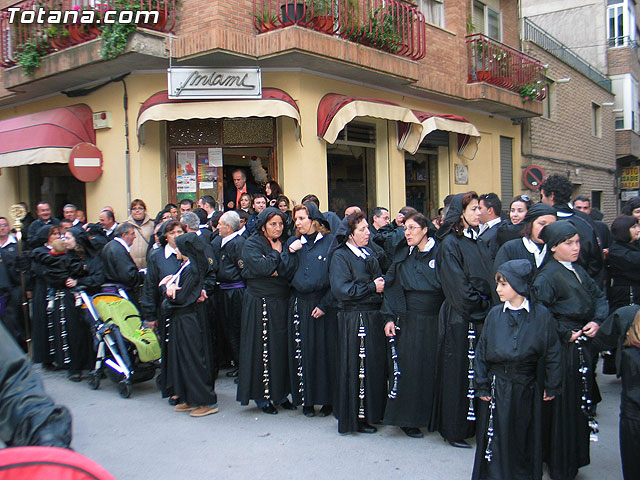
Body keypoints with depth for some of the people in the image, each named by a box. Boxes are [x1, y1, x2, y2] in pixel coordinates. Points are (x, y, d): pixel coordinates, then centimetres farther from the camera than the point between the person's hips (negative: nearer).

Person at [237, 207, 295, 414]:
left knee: (282, 346, 7)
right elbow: (263, 267, -20)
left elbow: (289, 271, 4)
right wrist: (276, 253, -6)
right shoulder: (252, 244, -3)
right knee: (262, 347, -2)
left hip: (281, 302, 5)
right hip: (259, 303, -5)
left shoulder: (283, 243, 14)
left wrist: (277, 264, -13)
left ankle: (280, 393, 18)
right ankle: (261, 396, 9)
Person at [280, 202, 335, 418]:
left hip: (323, 303, -3)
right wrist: (291, 253, -9)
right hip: (300, 304, 4)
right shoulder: (293, 243, 11)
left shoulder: (330, 241, -2)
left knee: (326, 351, 0)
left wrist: (325, 304, -10)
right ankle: (306, 400, 15)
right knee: (302, 352, 5)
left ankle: (328, 399, 12)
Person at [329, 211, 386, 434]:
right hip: (353, 320, -7)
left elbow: (381, 282, 24)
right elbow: (341, 289, -18)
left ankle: (373, 412, 25)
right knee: (357, 367, -2)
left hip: (374, 317, 8)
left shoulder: (369, 254, 16)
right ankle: (356, 417, 9)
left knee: (375, 365, 12)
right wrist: (372, 287, -13)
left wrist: (382, 285, 1)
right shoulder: (340, 256, -7)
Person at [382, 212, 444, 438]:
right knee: (409, 368, 1)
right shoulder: (402, 256, 6)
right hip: (408, 321, 1)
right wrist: (389, 317, -1)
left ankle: (433, 417, 21)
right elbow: (391, 287, 7)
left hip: (435, 321, -1)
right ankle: (407, 419, 14)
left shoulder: (439, 254, 0)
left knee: (433, 368, 5)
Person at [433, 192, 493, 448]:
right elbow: (458, 286, -15)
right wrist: (480, 309, -12)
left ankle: (473, 424, 23)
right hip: (460, 319, -8)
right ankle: (453, 430, 11)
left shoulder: (476, 240, 13)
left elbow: (487, 278, 15)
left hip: (481, 315, 8)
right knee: (458, 372, 0)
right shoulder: (450, 244, -10)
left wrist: (487, 306, 4)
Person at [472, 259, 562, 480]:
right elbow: (481, 352, 2)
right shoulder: (495, 315, -1)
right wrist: (481, 385, -2)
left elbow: (552, 354, 0)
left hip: (526, 389, -1)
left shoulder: (541, 315, -6)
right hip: (497, 389, 1)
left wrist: (552, 386, 0)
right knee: (495, 440, 6)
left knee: (525, 440, 13)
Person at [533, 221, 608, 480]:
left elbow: (599, 296, 14)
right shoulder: (547, 276, -13)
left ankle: (575, 457, 31)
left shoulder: (579, 271, 13)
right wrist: (566, 333, -16)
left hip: (584, 347, 8)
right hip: (562, 349, -8)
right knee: (563, 407, 0)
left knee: (582, 403, 14)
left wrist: (597, 321, -3)